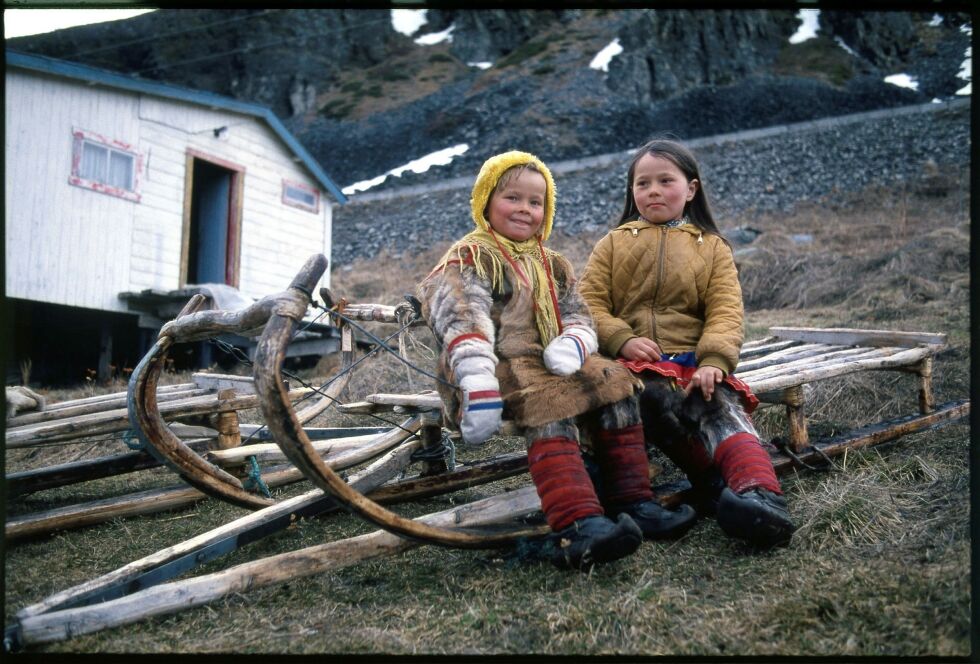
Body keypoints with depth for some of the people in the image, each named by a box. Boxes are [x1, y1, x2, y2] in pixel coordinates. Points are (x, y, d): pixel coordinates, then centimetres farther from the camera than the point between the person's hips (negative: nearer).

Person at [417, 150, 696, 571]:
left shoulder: (553, 266, 25)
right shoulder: (469, 258, 2)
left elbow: (579, 317, 15)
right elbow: (464, 326, -15)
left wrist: (572, 344, -12)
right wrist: (479, 387, -31)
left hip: (550, 367, 7)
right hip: (499, 370, -7)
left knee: (615, 383, -13)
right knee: (550, 408, -33)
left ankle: (632, 504, -12)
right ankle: (576, 528, -47)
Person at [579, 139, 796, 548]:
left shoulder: (712, 248, 17)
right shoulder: (615, 244, 17)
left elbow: (725, 312, 3)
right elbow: (589, 304, 7)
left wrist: (714, 361, -17)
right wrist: (623, 339, -13)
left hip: (694, 363, 1)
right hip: (636, 364, 0)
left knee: (723, 408, -30)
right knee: (656, 399, -35)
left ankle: (760, 493, -50)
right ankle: (713, 483, -27)